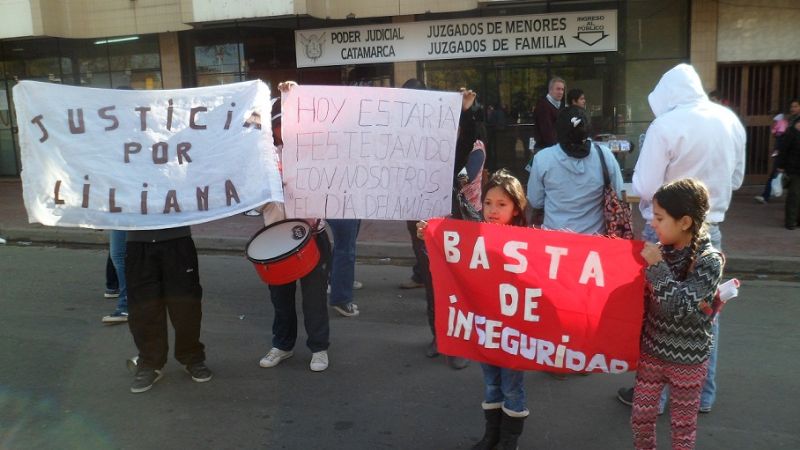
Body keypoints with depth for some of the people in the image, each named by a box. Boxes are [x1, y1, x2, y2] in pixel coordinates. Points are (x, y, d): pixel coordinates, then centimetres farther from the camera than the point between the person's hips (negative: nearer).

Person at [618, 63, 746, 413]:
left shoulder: (665, 125, -18)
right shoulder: (731, 121, 2)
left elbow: (644, 188, -17)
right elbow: (736, 179, 13)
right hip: (709, 230, 5)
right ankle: (703, 394, 28)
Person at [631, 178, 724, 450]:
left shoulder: (708, 260, -18)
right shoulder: (661, 251, -5)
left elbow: (681, 309, -25)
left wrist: (657, 267, -25)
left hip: (687, 360, -4)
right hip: (651, 352, 4)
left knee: (683, 426, 14)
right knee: (640, 418, 14)